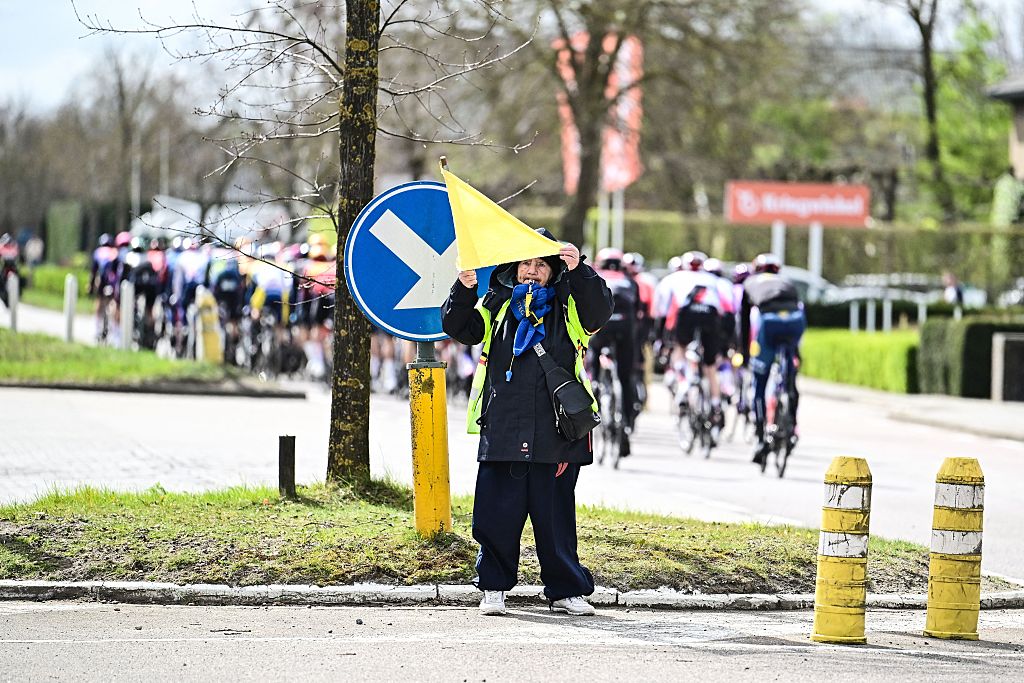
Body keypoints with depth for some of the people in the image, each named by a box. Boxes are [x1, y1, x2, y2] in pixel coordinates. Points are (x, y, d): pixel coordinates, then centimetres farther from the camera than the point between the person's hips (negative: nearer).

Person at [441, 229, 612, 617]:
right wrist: (463, 291, -10)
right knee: (496, 513, 1)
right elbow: (459, 328, 6)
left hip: (556, 434, -1)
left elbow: (601, 311, -9)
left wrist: (580, 271, -22)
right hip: (503, 432, 1)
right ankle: (493, 588, 12)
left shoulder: (568, 305, 8)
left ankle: (566, 590, 13)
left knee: (556, 515, 5)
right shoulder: (498, 304, 12)